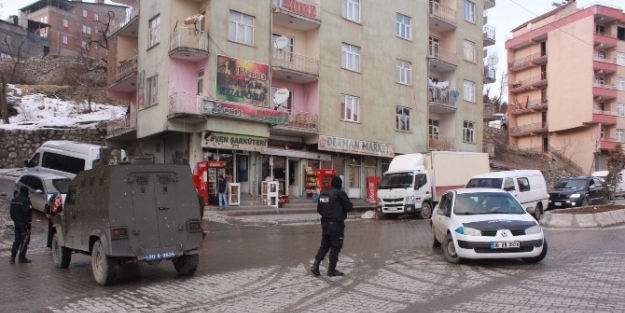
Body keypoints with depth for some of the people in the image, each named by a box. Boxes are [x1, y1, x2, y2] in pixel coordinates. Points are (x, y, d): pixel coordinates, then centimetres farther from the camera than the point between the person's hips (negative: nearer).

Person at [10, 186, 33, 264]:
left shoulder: (14, 200, 9)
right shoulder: (26, 201, -18)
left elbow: (11, 212, 14)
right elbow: (27, 213, -20)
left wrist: (14, 220, 20)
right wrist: (28, 223, -14)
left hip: (16, 222, 8)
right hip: (24, 223, -8)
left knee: (17, 239, 16)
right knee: (25, 240, 2)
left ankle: (12, 257, 11)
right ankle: (22, 258, 5)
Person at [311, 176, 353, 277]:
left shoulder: (323, 194, 7)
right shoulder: (340, 194, -13)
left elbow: (319, 209, 11)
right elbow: (349, 207, -9)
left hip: (325, 223, 7)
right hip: (336, 224, -7)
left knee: (324, 245, 15)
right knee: (335, 246, 2)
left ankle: (316, 264, 4)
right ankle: (331, 269, 7)